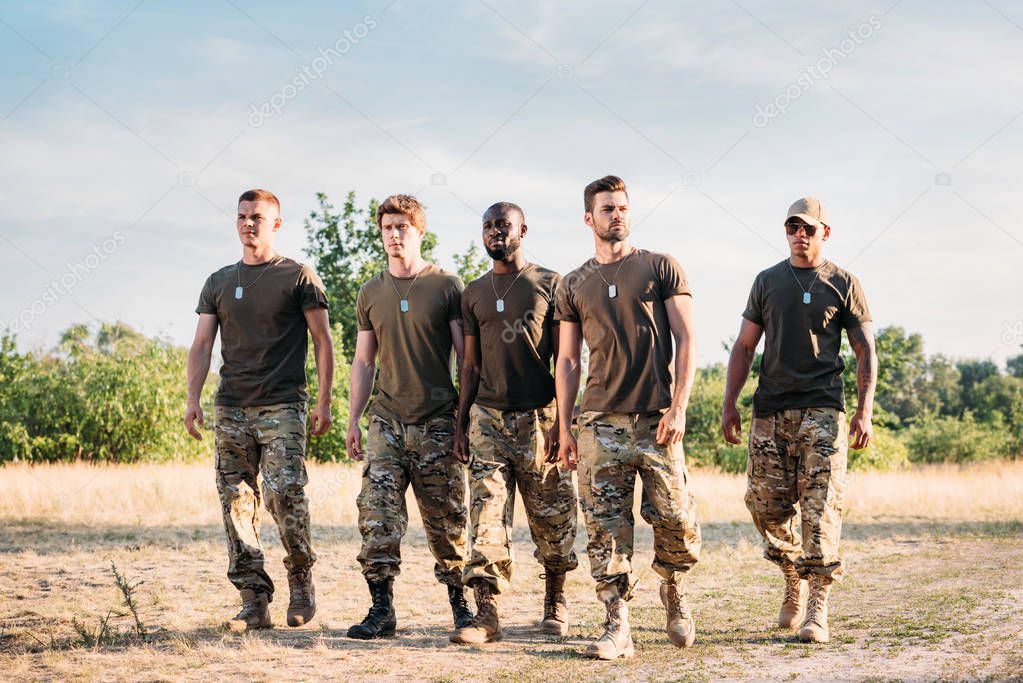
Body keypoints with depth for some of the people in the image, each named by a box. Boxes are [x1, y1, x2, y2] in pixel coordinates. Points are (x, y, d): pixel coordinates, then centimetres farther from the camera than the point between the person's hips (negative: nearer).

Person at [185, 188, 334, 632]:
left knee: (284, 492, -16)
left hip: (283, 406, -4)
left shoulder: (298, 277, 4)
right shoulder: (219, 282, 15)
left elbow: (322, 341, 3)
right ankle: (254, 601, 5)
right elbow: (202, 345, 11)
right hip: (232, 408, 4)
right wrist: (193, 399, -3)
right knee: (237, 504, 1)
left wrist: (324, 402, -4)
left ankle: (301, 579, 6)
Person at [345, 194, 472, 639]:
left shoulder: (446, 287, 0)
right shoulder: (371, 294, 12)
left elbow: (467, 357, 0)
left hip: (437, 422, -3)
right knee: (377, 516, -7)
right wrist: (353, 419, 10)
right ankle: (381, 610, -2)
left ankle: (460, 602, 16)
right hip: (387, 420, 3)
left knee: (446, 520, 1)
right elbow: (364, 360, 16)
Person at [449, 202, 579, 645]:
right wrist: (461, 423, 9)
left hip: (538, 417, -3)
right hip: (487, 419, 3)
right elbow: (471, 364, 16)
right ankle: (486, 615, -9)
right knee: (487, 518, -6)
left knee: (552, 519, 4)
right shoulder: (474, 293, 13)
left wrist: (562, 421, -9)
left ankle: (554, 603, 21)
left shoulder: (549, 285, 1)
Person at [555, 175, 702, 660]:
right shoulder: (573, 286, 13)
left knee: (675, 518, -5)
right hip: (600, 420, 2)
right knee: (606, 526, -3)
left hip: (656, 418, -2)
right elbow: (567, 361, 14)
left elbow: (686, 341, 1)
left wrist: (678, 407, -9)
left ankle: (674, 591, 23)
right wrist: (564, 429, 7)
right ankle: (617, 625, 1)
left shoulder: (661, 268, 6)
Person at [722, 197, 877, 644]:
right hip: (770, 410, 3)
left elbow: (865, 350, 5)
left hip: (822, 410, -3)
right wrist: (729, 404, 6)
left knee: (820, 508, -10)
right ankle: (794, 580, 26)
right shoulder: (767, 282, 13)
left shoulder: (843, 284, 6)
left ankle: (817, 610, -8)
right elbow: (744, 346, 15)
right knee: (766, 504, 1)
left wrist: (865, 411, -5)